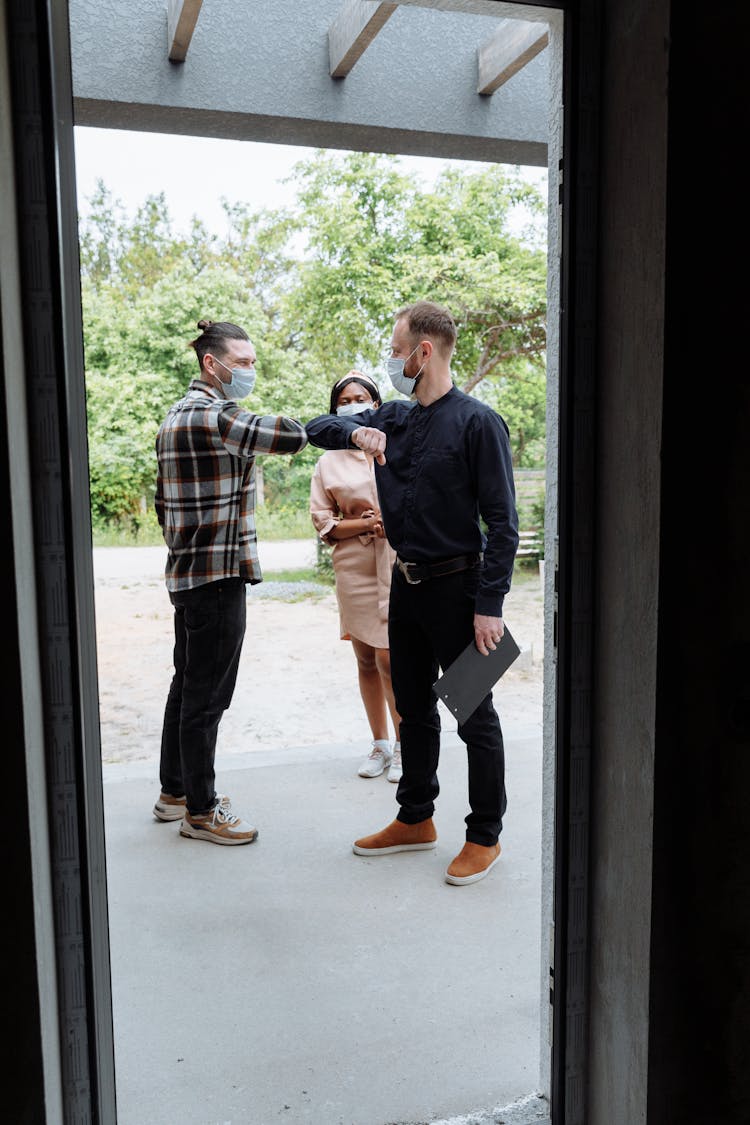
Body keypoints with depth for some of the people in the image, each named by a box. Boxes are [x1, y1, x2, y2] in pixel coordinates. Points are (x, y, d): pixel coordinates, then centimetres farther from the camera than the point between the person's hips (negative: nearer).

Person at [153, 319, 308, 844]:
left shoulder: (176, 415, 16)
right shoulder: (215, 415, -16)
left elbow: (163, 502, 20)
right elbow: (293, 437, -23)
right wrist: (287, 423, -3)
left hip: (186, 572, 10)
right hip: (218, 575, -10)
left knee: (187, 686, 18)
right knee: (207, 695, -1)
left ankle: (175, 791, 31)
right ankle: (202, 811, 10)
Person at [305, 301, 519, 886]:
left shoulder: (477, 421, -12)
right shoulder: (393, 417, 8)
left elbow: (502, 523, -15)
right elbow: (317, 427, 15)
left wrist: (489, 605, -19)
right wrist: (355, 431, -8)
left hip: (457, 587, -7)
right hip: (405, 583, 7)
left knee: (475, 716, 5)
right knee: (414, 708, 17)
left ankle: (485, 836, 20)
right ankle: (416, 819, 34)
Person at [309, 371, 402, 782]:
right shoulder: (329, 462, 10)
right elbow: (322, 521, 5)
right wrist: (365, 523, -10)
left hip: (398, 564, -2)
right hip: (354, 569, 2)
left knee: (390, 657, -9)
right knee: (366, 660, 7)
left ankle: (404, 745, 8)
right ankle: (379, 744, 23)